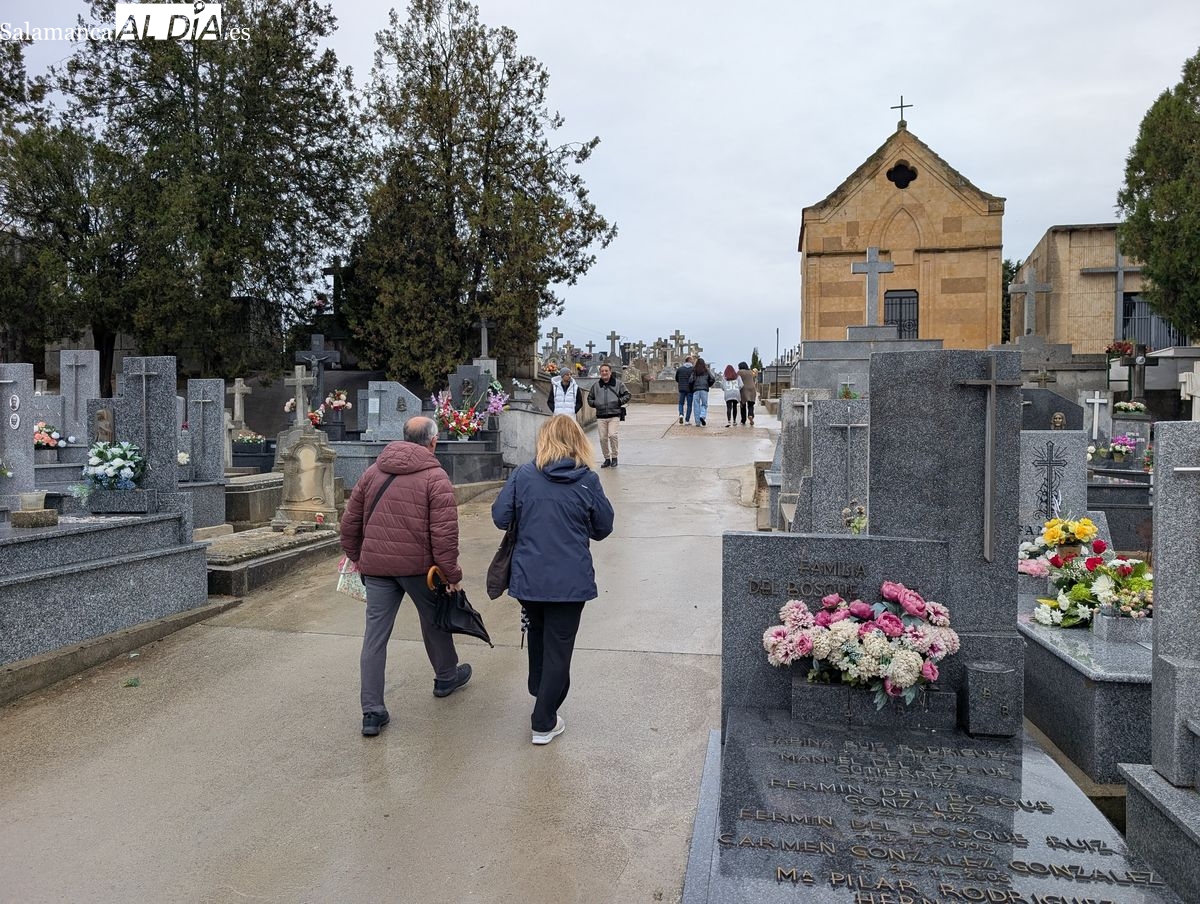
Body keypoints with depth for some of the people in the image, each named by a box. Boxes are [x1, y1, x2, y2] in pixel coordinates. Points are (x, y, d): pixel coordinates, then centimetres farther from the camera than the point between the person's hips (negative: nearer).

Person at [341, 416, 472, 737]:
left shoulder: (373, 472, 8)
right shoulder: (435, 478, -8)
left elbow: (351, 521, 12)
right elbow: (444, 533, -15)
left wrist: (356, 556, 24)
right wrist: (452, 575, -10)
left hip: (376, 565, 4)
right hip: (419, 565, -3)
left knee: (375, 634, 6)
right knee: (434, 621, 19)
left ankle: (372, 711, 8)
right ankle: (446, 677, 40)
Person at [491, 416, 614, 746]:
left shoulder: (523, 475, -5)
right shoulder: (588, 481, -7)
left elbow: (500, 517, -3)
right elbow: (603, 529, 2)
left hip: (528, 578, 3)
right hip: (571, 581, -2)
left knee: (537, 632, 28)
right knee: (559, 647, 8)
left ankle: (538, 689, 48)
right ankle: (544, 723, 14)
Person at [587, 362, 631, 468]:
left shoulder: (617, 383, 3)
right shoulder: (596, 385, 11)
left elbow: (627, 395, 9)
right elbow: (589, 398, 23)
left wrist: (619, 401, -6)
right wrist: (595, 403, 5)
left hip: (614, 415, -3)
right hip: (600, 416, 3)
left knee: (612, 435, -19)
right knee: (603, 438, 3)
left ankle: (614, 457, -2)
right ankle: (607, 459, 17)